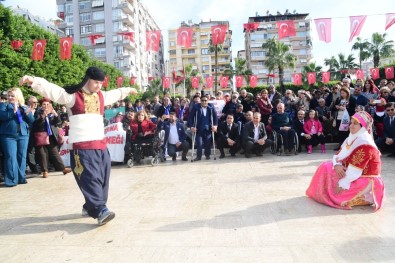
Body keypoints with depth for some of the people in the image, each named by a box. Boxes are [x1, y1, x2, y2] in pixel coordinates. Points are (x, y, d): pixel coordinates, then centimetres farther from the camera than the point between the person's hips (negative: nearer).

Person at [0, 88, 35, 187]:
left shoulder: (25, 108, 15)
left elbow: (32, 121, 7)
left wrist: (28, 114, -11)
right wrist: (13, 111, -21)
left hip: (23, 135, 3)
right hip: (8, 135, -3)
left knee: (22, 156, 5)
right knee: (11, 157, -8)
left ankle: (21, 177, 14)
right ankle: (11, 180, -4)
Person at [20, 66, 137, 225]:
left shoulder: (101, 96, 18)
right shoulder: (72, 95, -1)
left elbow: (116, 94, 38)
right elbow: (51, 90, -14)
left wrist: (128, 90, 53)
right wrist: (33, 81, -30)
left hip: (100, 144, 7)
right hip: (81, 146, -7)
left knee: (102, 178, 10)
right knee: (90, 178, -13)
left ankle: (90, 207, 25)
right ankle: (100, 211, -14)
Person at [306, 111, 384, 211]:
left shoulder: (365, 145, -26)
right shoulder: (351, 138, 5)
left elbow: (355, 170, -28)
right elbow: (338, 155, 5)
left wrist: (343, 184, -24)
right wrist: (337, 165, -18)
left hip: (366, 181, -9)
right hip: (350, 174, 9)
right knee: (326, 166, 3)